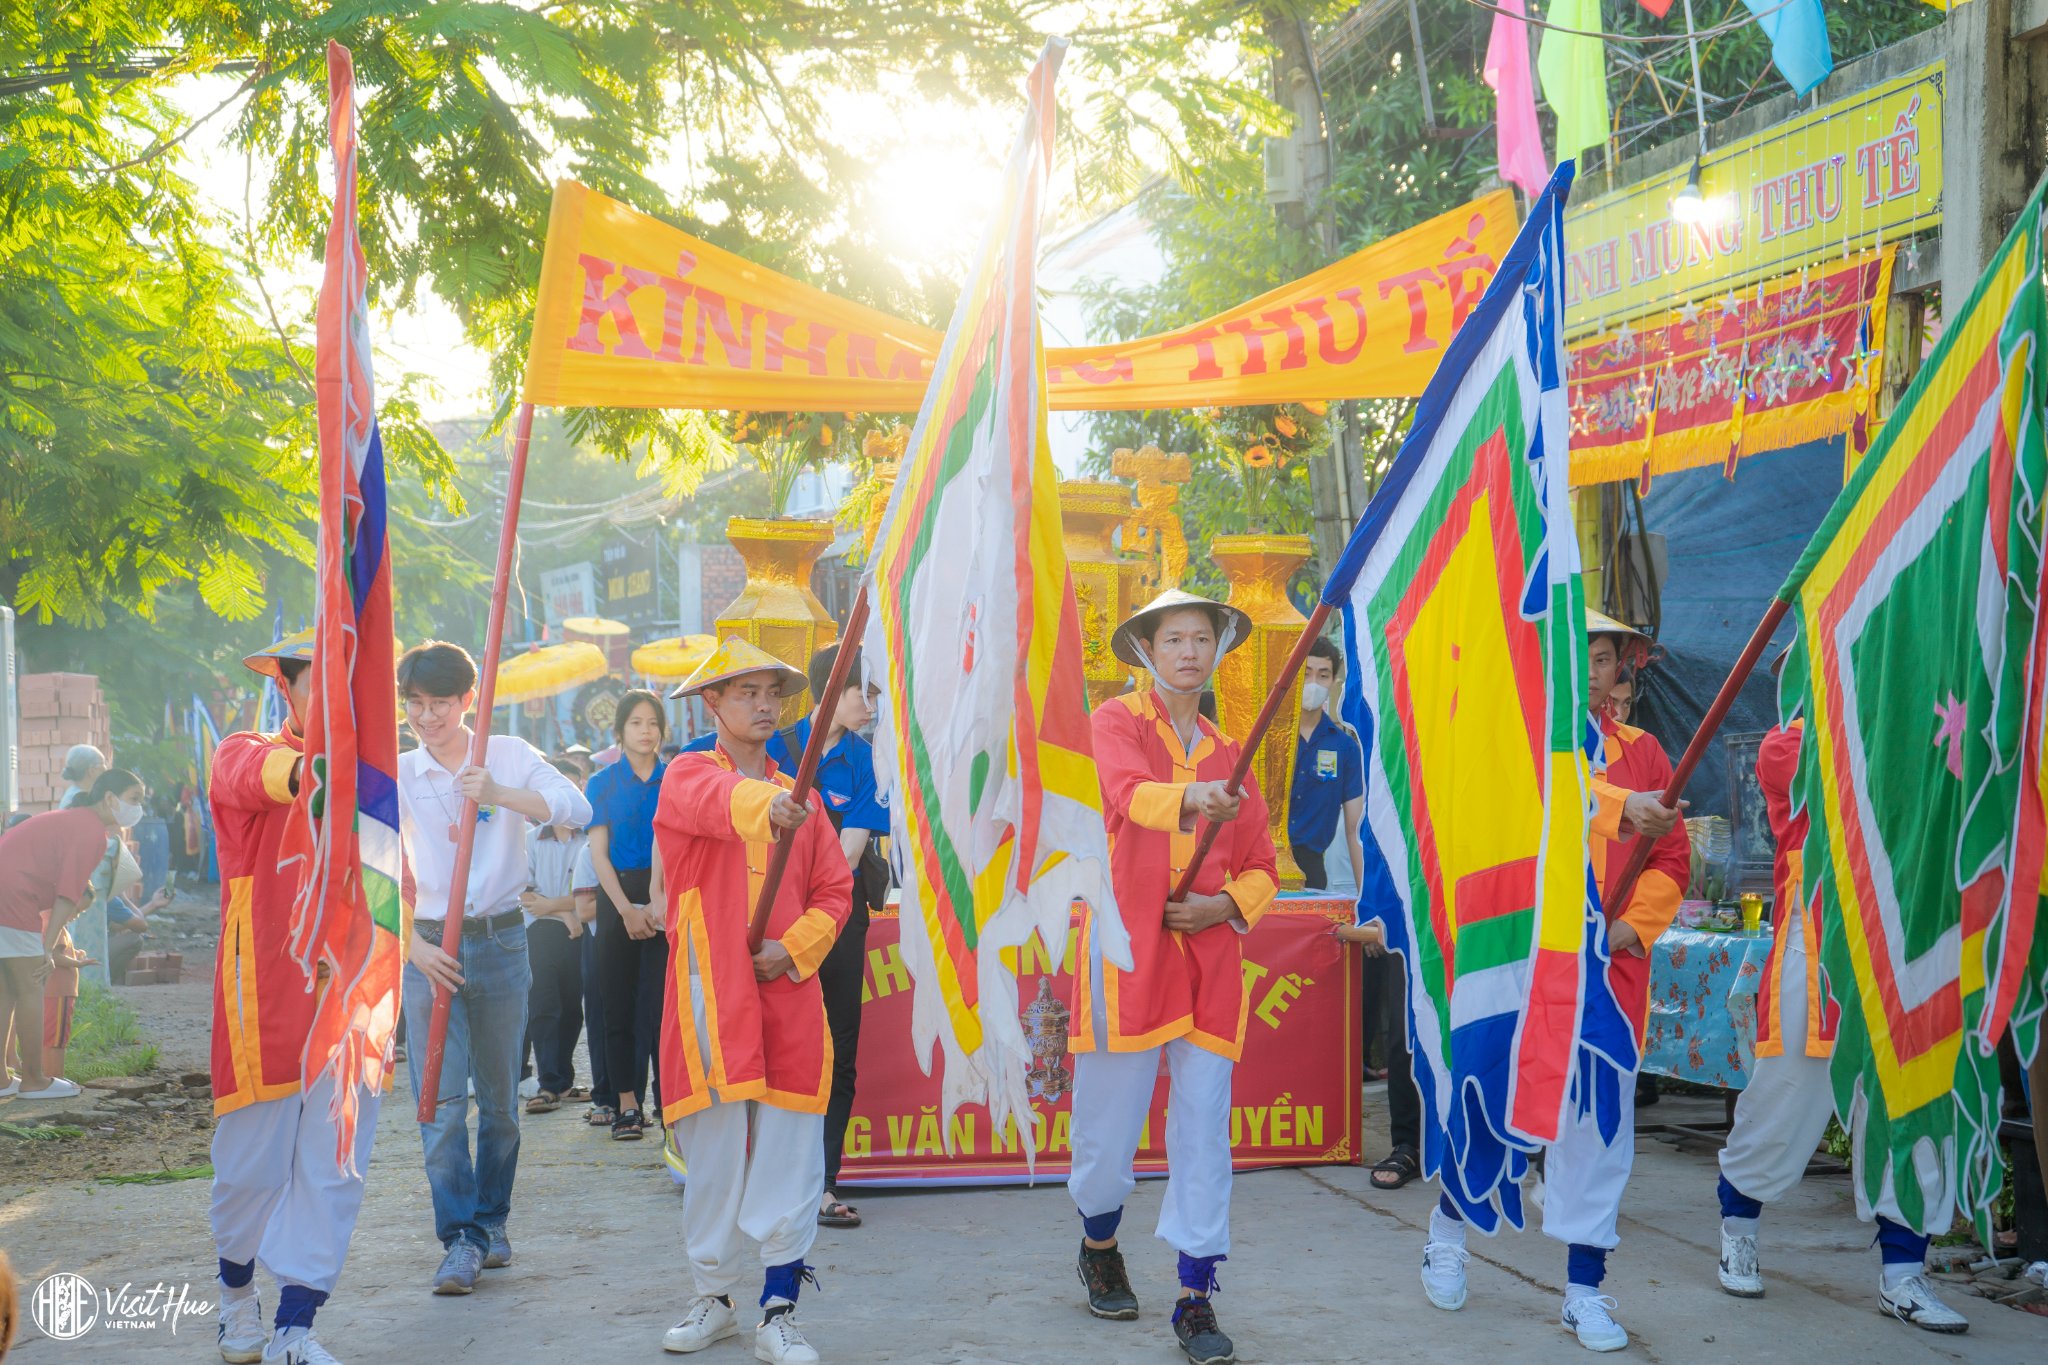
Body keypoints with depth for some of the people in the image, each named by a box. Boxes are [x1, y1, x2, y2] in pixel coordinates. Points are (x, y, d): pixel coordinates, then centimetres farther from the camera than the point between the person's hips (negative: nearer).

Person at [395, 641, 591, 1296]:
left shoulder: (508, 756, 2)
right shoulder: (396, 776, 3)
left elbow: (577, 808, -13)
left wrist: (501, 794, -25)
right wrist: (414, 945, -12)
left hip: (501, 940, 0)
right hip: (429, 947, 0)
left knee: (500, 1096, 9)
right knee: (441, 1100, -6)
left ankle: (491, 1219, 25)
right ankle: (461, 1238, 0)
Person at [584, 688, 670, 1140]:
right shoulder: (604, 783, 8)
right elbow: (598, 853, 2)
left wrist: (659, 897, -14)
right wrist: (627, 910, -8)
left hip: (665, 897, -1)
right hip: (617, 896, 1)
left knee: (662, 1001, -9)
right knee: (620, 1003, 2)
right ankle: (628, 1105, 6)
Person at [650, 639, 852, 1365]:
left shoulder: (801, 796, 15)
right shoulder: (687, 775, 3)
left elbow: (835, 890, 13)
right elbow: (718, 802, -23)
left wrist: (794, 949, -5)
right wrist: (767, 806, -45)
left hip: (788, 994, 3)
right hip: (711, 998, -2)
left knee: (789, 1156, -1)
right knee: (712, 1152, 4)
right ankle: (713, 1299, 22)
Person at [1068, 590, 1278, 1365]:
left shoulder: (1226, 752, 15)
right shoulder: (1118, 721, 1)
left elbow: (1260, 866, 17)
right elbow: (1129, 791, -22)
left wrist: (1227, 905, -5)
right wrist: (1190, 798, -42)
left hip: (1207, 952, 3)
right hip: (1127, 946, -3)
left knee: (1204, 1126, -1)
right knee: (1111, 1114, 4)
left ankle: (1196, 1301, 7)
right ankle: (1099, 1244, 33)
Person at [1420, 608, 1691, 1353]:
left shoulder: (1642, 751, 11)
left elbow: (1672, 857, 9)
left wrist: (1634, 923, -8)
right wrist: (1620, 807, -38)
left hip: (1609, 961, 3)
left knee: (1601, 1115, 1)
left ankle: (1584, 1290, 11)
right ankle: (1447, 1234, 30)